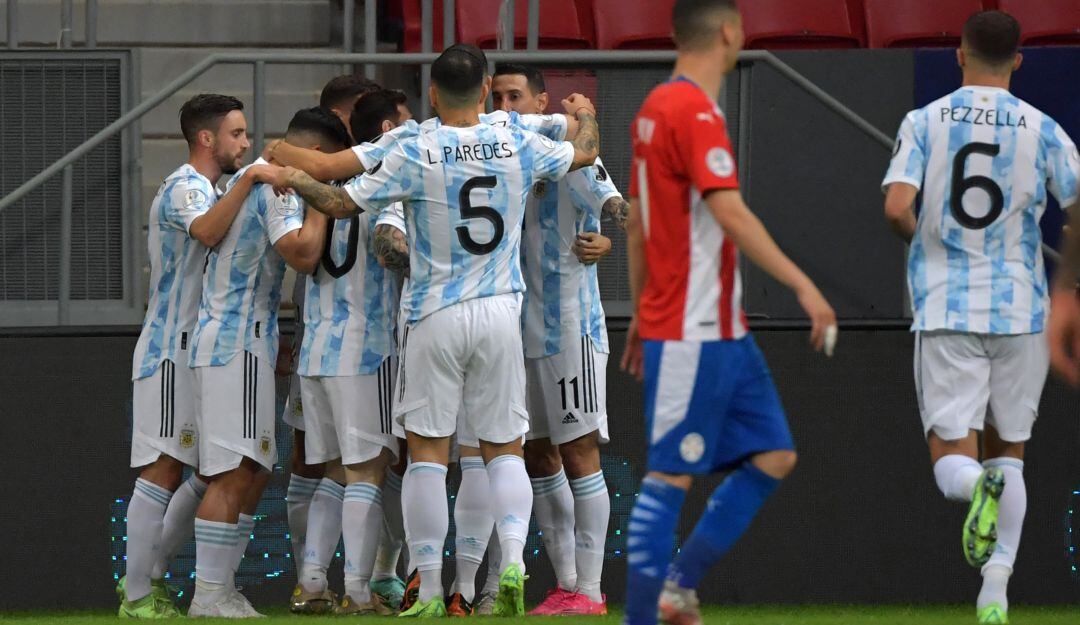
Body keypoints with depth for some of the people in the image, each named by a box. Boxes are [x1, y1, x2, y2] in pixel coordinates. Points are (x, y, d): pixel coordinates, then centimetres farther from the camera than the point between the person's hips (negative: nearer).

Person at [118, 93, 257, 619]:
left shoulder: (206, 190, 19)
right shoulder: (185, 188, -13)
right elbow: (206, 231, -35)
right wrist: (249, 178, -41)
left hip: (200, 351, 10)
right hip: (171, 351, -10)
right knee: (164, 472, -10)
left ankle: (148, 577, 18)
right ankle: (137, 597, -8)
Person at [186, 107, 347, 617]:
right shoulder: (279, 187, -11)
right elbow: (303, 254, -27)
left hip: (223, 340, 10)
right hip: (239, 344, -10)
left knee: (251, 473, 12)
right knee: (236, 474, -12)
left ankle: (219, 590, 12)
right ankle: (210, 596, -14)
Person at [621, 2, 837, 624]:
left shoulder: (660, 107, 14)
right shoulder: (695, 112, -16)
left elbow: (637, 222, 21)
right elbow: (730, 214, -24)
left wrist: (643, 313, 26)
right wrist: (803, 286, -25)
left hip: (724, 330, 10)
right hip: (692, 334, -10)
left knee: (773, 457, 8)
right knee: (671, 474, -5)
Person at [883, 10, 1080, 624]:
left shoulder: (925, 123, 0)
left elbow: (897, 207, -12)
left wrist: (919, 238, 10)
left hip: (946, 312, -1)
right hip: (1021, 310, 1)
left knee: (952, 458, 1)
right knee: (1008, 451, 15)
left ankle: (978, 487, -36)